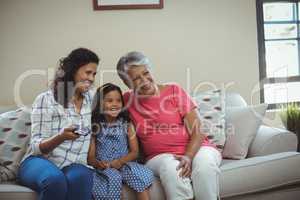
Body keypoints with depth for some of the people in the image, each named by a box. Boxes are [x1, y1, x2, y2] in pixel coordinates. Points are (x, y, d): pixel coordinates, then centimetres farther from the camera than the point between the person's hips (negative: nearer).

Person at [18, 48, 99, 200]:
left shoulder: (93, 98, 10)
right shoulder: (46, 99, -5)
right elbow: (37, 146, -10)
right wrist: (62, 137, -28)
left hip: (75, 164, 2)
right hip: (39, 160, -2)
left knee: (80, 178, -34)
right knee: (55, 180, -37)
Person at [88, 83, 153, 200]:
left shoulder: (126, 124, 6)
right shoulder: (95, 126, 0)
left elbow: (134, 152, 4)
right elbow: (90, 156, -3)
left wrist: (121, 161, -16)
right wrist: (98, 163, -27)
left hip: (124, 164, 2)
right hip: (103, 167, -1)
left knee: (143, 174, -26)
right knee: (113, 178, -33)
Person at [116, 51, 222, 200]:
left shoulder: (174, 91, -1)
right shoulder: (127, 101, 6)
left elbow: (196, 131, -4)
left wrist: (188, 156, -22)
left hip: (195, 149, 0)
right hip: (160, 156, 1)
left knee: (204, 164, -34)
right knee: (170, 168, -34)